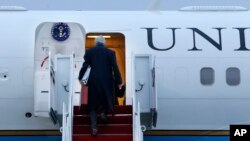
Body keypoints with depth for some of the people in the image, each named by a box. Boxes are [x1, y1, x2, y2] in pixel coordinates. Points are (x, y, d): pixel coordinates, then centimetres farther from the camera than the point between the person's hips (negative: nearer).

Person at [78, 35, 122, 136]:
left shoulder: (89, 51, 3)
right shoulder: (110, 52, 0)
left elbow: (85, 65, -1)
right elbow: (115, 68, -2)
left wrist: (80, 78, 10)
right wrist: (119, 82, 3)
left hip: (93, 79, 1)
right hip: (107, 80, -1)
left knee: (93, 103, 5)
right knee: (107, 96, 26)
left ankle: (94, 126, -4)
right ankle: (103, 112, 6)